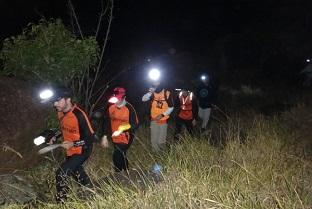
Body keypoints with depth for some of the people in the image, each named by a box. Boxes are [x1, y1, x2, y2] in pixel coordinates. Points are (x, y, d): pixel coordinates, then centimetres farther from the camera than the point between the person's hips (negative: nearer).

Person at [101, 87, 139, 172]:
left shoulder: (129, 108, -18)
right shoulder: (111, 107, -2)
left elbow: (135, 125, -17)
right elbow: (108, 123, 8)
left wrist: (121, 130, -28)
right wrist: (105, 136, 6)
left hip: (126, 138, -6)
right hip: (115, 138, 6)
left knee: (117, 157, -12)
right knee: (121, 157, 18)